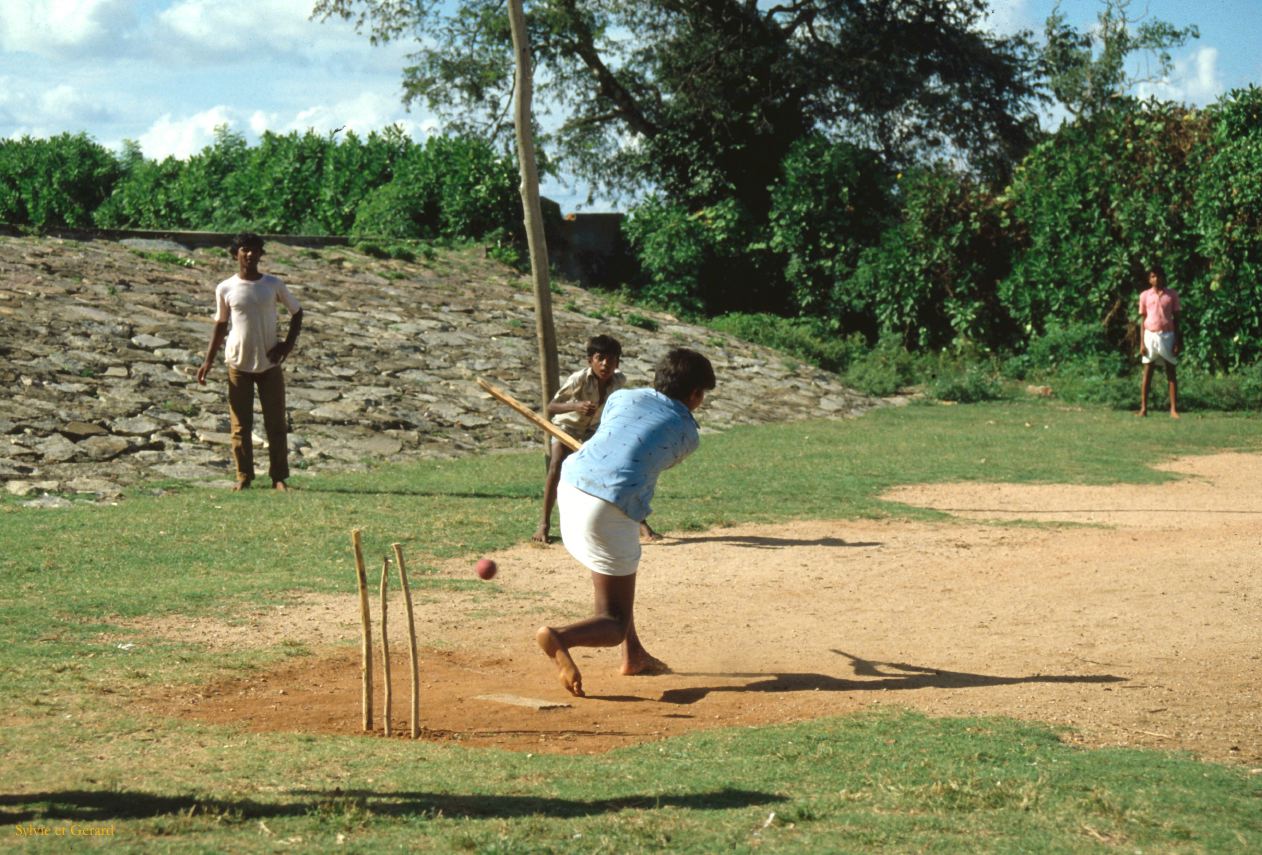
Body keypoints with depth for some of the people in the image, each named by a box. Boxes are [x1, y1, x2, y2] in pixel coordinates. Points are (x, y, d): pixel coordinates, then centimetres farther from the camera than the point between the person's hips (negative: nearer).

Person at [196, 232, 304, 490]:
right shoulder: (225, 289, 0)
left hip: (269, 363, 0)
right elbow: (220, 324, 9)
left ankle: (279, 477, 7)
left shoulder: (273, 285, 0)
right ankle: (243, 477, 10)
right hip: (239, 364, 0)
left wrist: (289, 343, -2)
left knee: (276, 423, 1)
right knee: (240, 425, 3)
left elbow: (297, 312, 11)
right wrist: (209, 361, 4)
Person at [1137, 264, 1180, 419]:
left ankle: (1174, 409, 1)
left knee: (1171, 373, 1)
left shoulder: (1172, 295, 3)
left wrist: (1177, 341, -2)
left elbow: (1176, 319, 4)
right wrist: (1142, 343, 0)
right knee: (1147, 372, 2)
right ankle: (1143, 408, 4)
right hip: (1150, 335, 0)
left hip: (1167, 336, 0)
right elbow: (1142, 319, 6)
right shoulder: (1145, 296, 4)